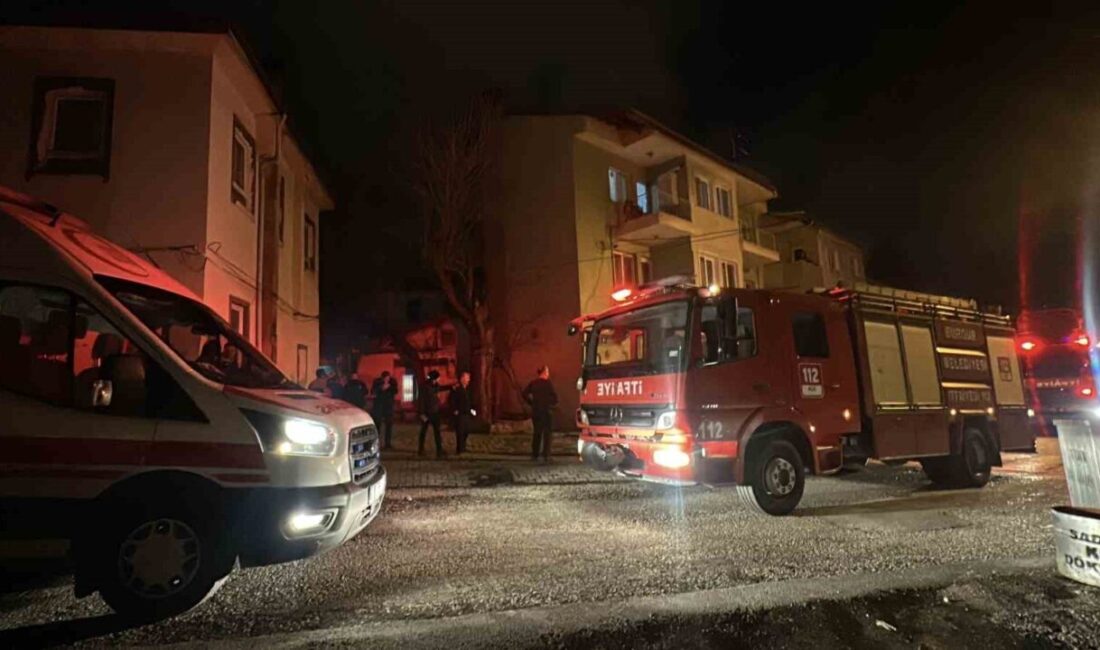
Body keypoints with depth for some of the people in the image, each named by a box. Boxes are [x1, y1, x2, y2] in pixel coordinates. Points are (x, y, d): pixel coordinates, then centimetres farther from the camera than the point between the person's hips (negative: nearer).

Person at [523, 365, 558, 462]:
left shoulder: (533, 383, 3)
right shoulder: (547, 383, -11)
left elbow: (525, 394, 3)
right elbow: (554, 397, -14)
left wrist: (532, 403, 10)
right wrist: (553, 403, 6)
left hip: (535, 411, 5)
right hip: (546, 410, -5)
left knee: (537, 433, 15)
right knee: (546, 433, 3)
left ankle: (534, 455, 17)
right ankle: (546, 456, 1)